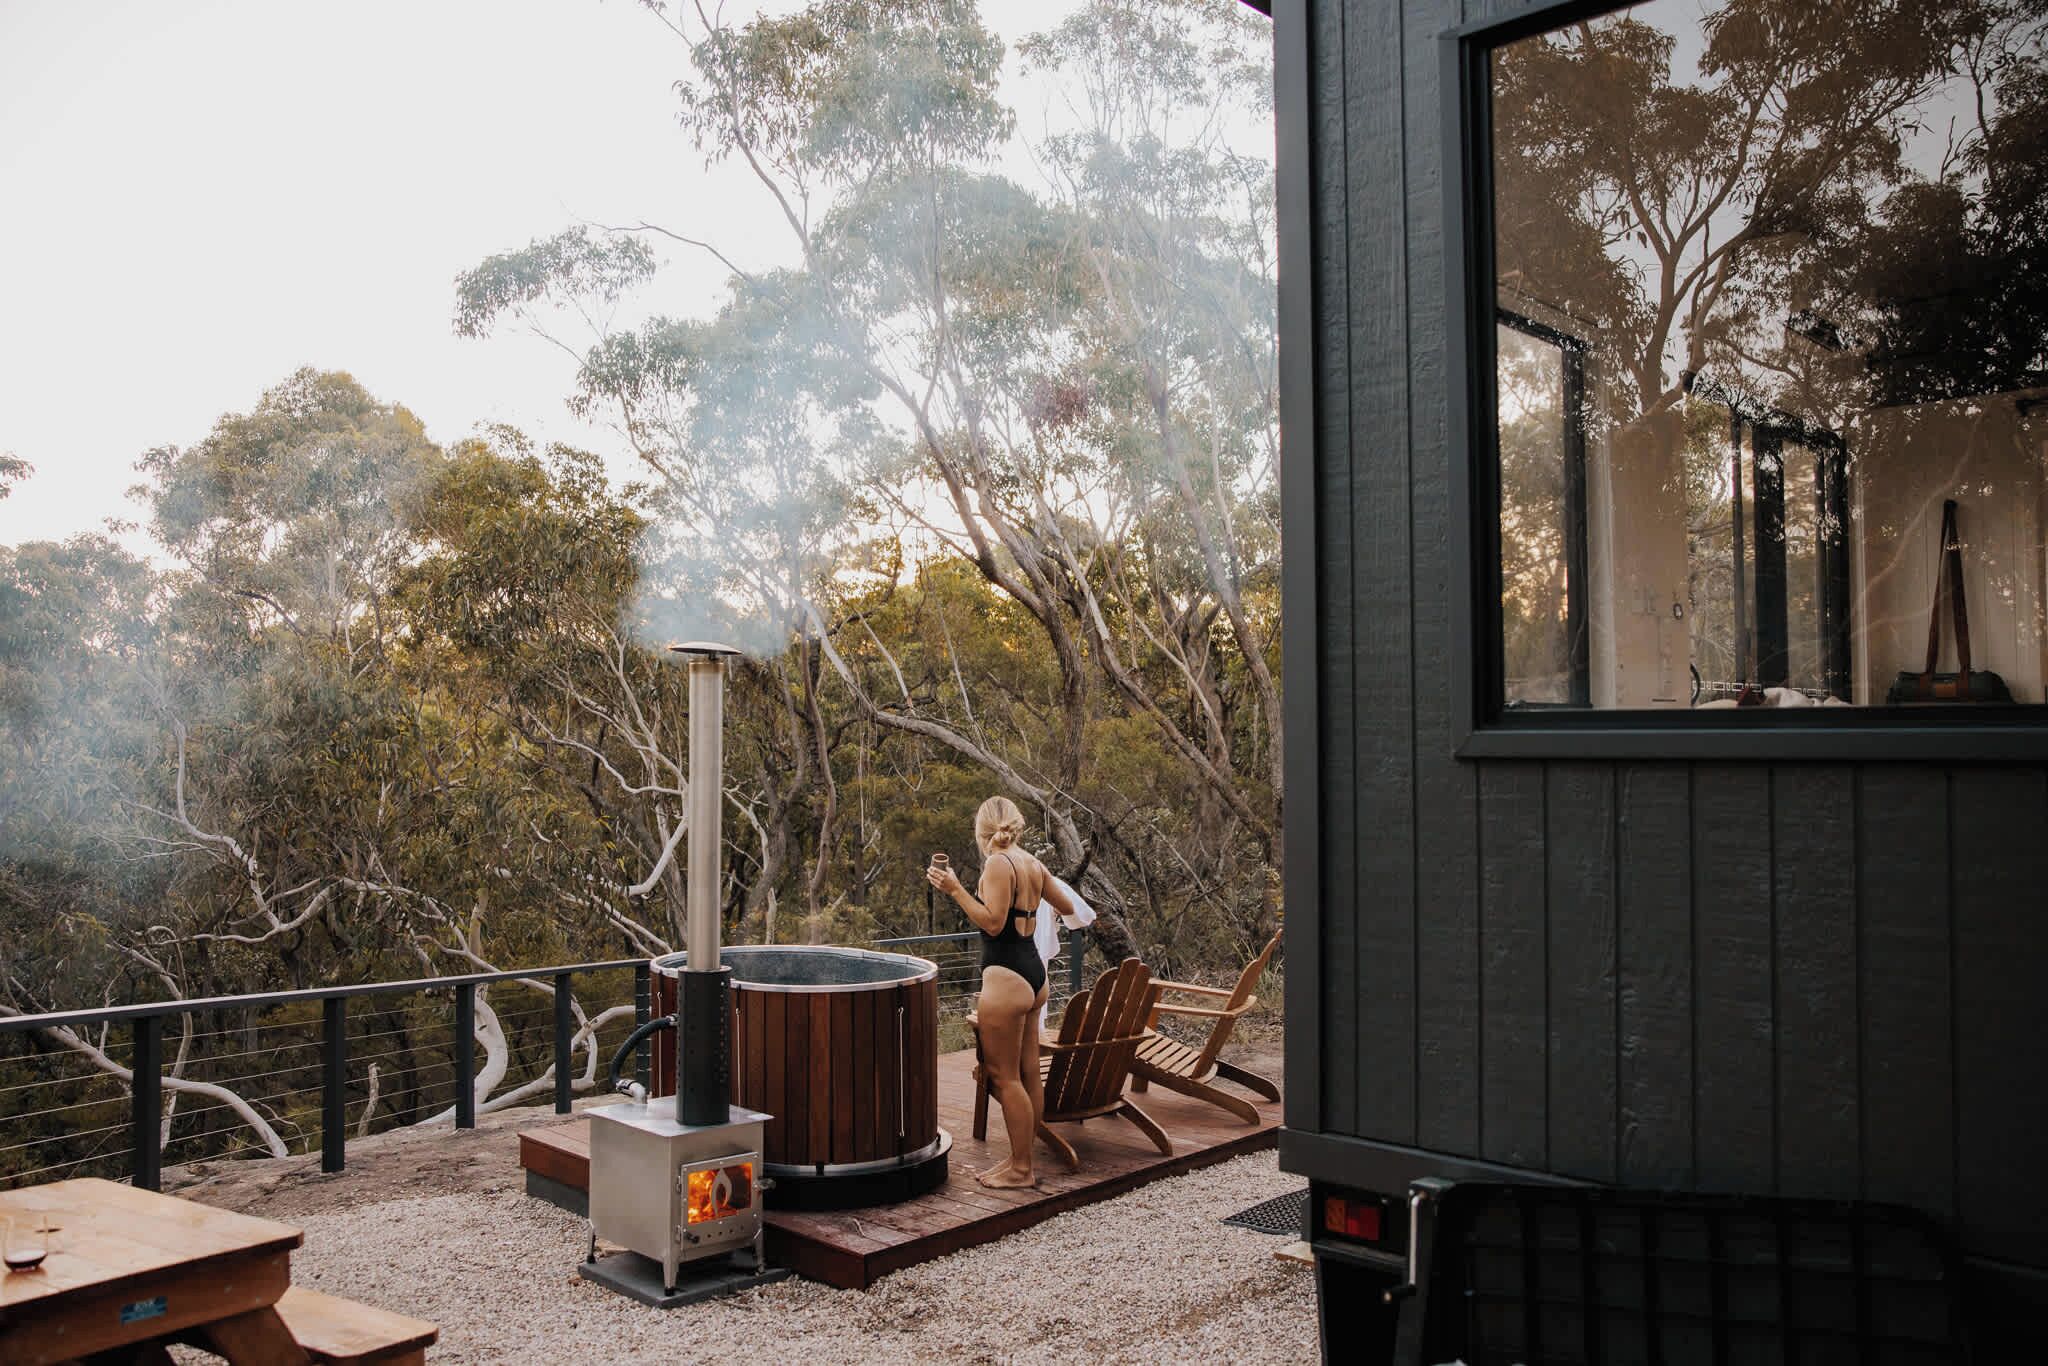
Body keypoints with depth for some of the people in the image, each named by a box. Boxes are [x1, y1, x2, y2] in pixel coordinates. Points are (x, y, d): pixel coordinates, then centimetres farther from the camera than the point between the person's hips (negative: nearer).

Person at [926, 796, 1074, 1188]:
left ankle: (1020, 1169, 5)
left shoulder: (998, 863, -14)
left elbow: (992, 922, -21)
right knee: (1027, 1074, 13)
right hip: (1032, 975, 9)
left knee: (1004, 1076, 0)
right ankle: (1022, 1158, 22)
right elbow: (1068, 908, 21)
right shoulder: (1033, 865, 10)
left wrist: (955, 890, -18)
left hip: (1006, 978, -9)